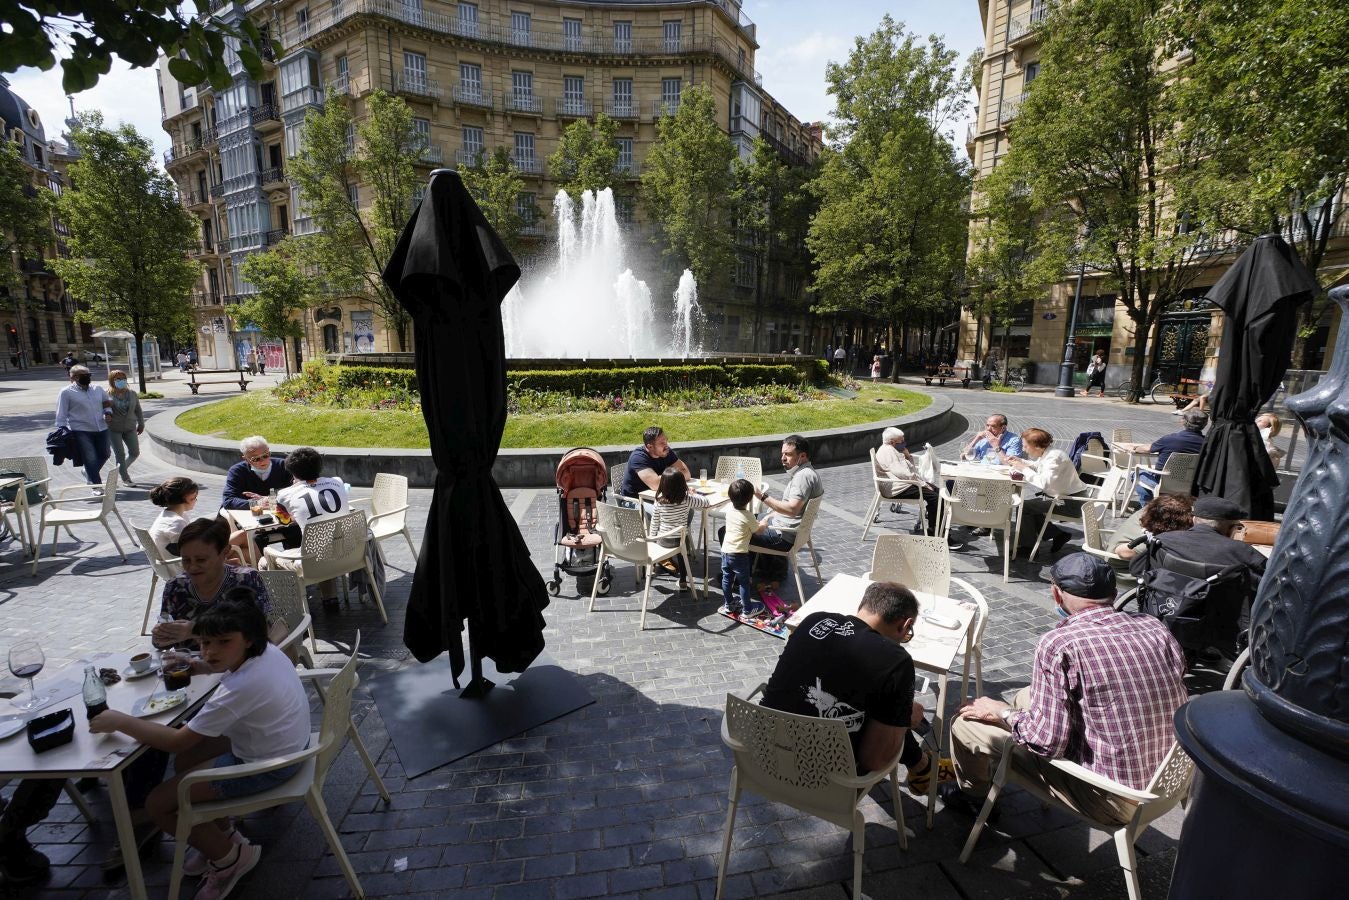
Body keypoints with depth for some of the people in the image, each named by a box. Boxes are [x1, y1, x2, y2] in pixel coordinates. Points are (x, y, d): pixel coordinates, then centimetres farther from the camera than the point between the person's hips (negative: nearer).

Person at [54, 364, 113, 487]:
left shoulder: (98, 389, 11)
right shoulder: (66, 392, -3)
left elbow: (107, 403, 24)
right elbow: (61, 415, -4)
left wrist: (108, 413, 3)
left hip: (101, 429, 5)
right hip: (81, 431, -5)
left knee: (104, 454, 16)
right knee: (91, 459, -4)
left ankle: (88, 473, 43)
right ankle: (96, 486, 7)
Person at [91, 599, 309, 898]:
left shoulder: (240, 688, -32)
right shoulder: (265, 650, -7)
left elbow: (176, 741, -23)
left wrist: (119, 721, -13)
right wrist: (200, 667, 3)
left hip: (266, 767, -9)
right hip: (283, 744, 9)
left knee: (157, 804, 1)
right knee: (185, 758, 23)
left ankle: (231, 856, 18)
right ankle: (220, 837, 33)